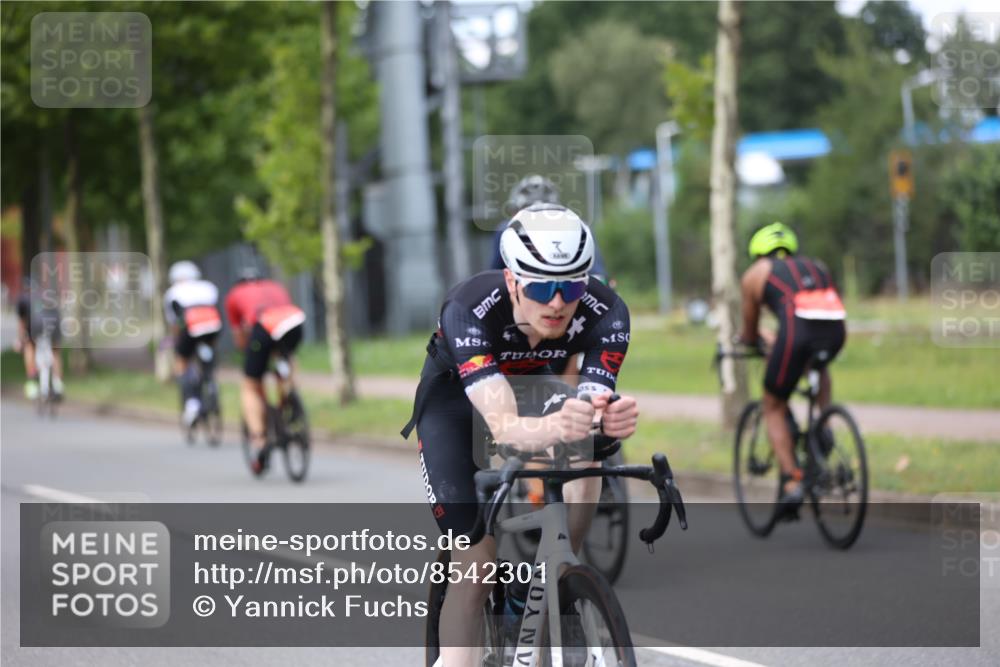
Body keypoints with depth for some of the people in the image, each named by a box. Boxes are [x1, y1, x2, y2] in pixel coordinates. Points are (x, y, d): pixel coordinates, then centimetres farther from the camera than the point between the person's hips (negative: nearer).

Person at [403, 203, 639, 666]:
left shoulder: (605, 313, -32)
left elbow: (594, 403, -39)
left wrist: (609, 420, -64)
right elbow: (503, 426, -51)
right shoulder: (469, 310, -40)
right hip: (454, 402, -3)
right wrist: (555, 427, -73)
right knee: (477, 564, -15)